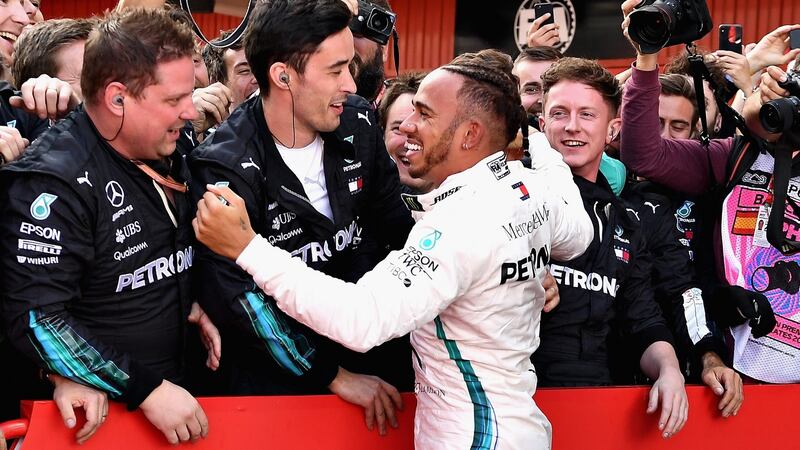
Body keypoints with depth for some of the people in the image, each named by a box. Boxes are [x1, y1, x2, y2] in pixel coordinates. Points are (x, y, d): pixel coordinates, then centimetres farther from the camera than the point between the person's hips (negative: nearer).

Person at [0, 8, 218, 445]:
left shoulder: (165, 153, 1)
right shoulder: (54, 180, -22)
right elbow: (36, 318, -26)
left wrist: (192, 306, 1)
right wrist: (144, 389, -27)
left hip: (175, 380, 7)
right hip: (99, 408, -7)